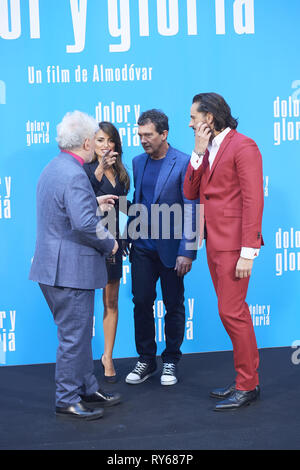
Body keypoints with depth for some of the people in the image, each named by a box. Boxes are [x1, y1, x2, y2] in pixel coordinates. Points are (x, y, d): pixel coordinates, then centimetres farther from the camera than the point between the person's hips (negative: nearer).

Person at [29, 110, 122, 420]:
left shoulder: (52, 168, 12)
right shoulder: (73, 175, -21)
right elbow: (85, 224, -28)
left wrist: (94, 203, 26)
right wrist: (109, 243, -12)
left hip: (55, 265, 10)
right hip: (70, 269, -10)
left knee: (79, 333, 19)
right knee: (73, 336, 0)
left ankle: (87, 389, 31)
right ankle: (67, 401, 11)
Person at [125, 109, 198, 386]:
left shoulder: (183, 163, -11)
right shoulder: (138, 162, 8)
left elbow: (191, 210, -12)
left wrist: (187, 252, -16)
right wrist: (130, 236, 8)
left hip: (171, 247, -5)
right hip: (142, 247, 5)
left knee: (174, 306, 7)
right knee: (142, 303, 7)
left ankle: (171, 361, 22)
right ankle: (146, 359, 21)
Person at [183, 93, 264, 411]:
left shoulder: (243, 147, -10)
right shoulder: (208, 151, 16)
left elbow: (253, 201, -15)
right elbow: (190, 193, 9)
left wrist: (248, 252, -19)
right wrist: (198, 152, 0)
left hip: (233, 245, -8)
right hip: (214, 243, 9)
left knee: (231, 311, -7)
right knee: (233, 311, 12)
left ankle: (247, 385, 5)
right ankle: (245, 380, 21)